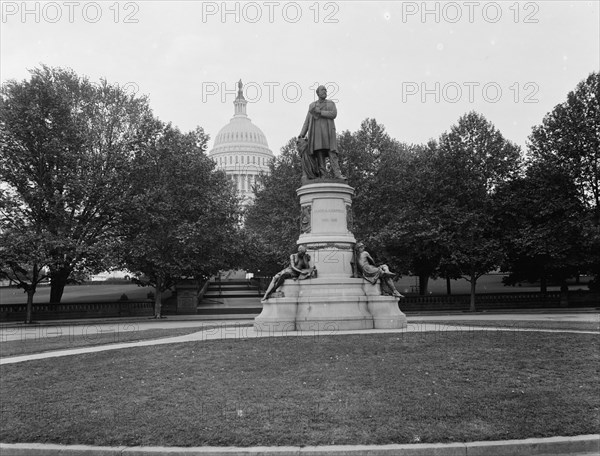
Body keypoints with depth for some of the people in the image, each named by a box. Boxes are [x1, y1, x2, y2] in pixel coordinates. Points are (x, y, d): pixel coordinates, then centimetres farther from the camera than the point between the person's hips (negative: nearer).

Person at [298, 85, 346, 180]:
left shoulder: (331, 103, 15)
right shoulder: (312, 105, 20)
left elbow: (334, 114, -4)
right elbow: (307, 121, 15)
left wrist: (320, 112, -8)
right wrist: (302, 134, 4)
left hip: (328, 130, -1)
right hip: (316, 131, 1)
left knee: (332, 153, -15)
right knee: (319, 153, -11)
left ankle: (337, 174, -26)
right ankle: (323, 176, -16)